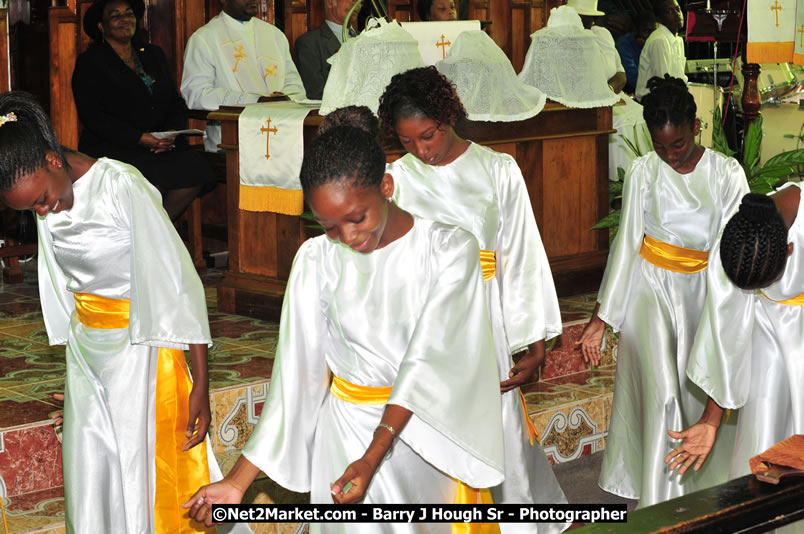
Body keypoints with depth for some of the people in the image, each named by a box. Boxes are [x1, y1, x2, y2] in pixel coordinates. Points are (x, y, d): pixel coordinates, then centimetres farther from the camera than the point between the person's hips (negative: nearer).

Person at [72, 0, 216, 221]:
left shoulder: (154, 54, 22)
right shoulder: (89, 62, 4)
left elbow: (176, 103, 18)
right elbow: (93, 116, -8)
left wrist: (172, 132, -5)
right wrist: (141, 138, -18)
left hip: (160, 144, 5)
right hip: (110, 147, -5)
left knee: (195, 168, -25)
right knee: (155, 178, -34)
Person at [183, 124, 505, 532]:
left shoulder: (449, 249, -12)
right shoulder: (316, 260, -5)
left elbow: (429, 358, -19)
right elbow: (296, 374, -7)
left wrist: (374, 456, -30)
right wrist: (238, 481, -14)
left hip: (429, 430, -1)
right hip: (347, 432, 1)